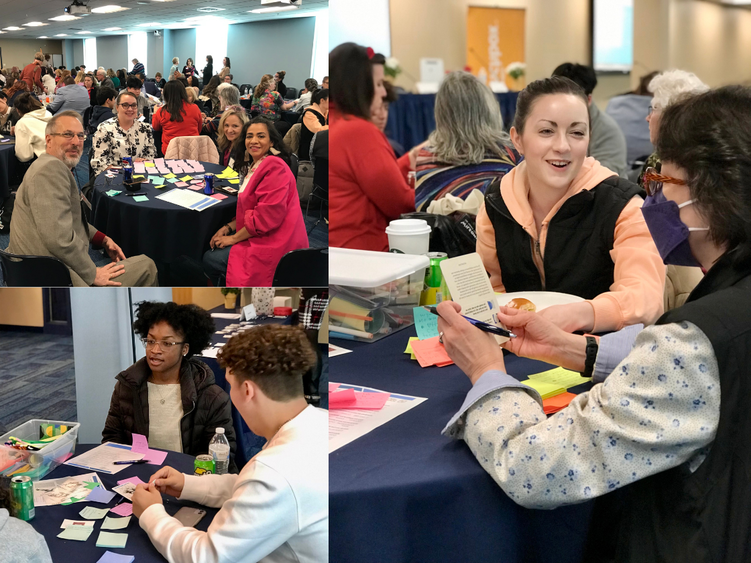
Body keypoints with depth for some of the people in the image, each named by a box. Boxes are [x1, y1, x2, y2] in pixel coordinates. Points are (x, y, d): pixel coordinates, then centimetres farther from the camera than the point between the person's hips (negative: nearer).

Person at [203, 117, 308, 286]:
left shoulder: (275, 167, -18)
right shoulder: (254, 166, 15)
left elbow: (268, 216, -23)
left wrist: (234, 238, -15)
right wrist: (228, 228, 1)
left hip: (273, 244, -10)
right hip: (258, 236, 10)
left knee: (210, 260, -8)